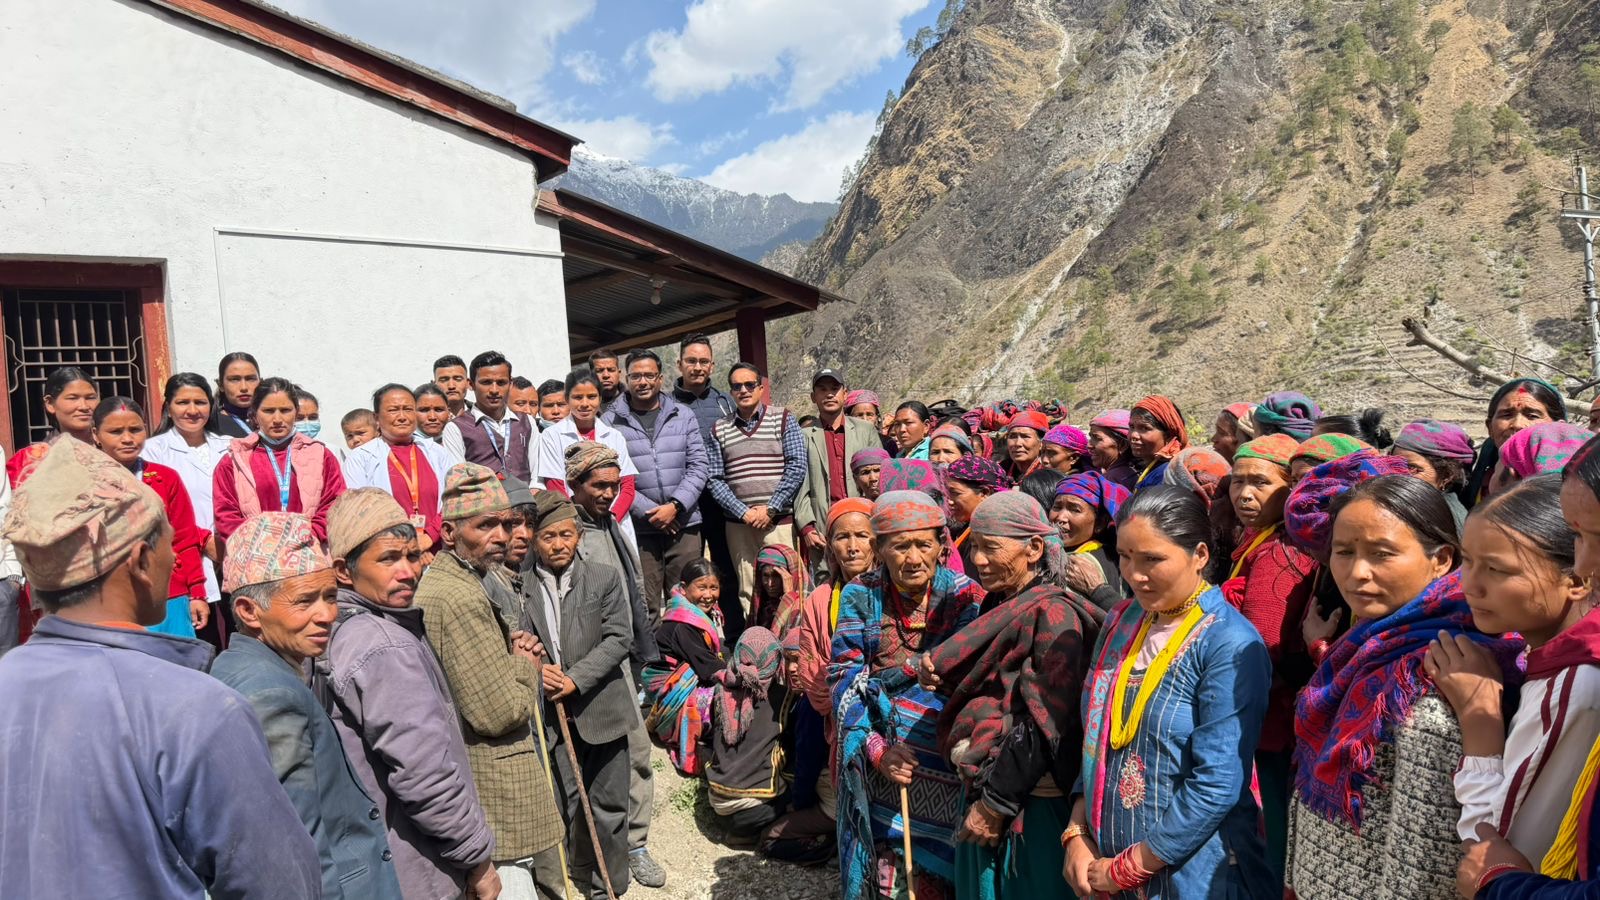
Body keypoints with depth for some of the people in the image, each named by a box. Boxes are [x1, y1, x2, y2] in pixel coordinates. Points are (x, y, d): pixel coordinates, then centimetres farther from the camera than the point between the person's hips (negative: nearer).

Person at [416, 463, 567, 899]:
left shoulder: (442, 582, 9)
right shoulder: (460, 598, -23)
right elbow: (500, 713, -25)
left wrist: (516, 646, 4)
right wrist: (527, 665, -6)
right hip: (498, 802, -11)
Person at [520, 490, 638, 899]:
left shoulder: (605, 579, -2)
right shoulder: (520, 588, -1)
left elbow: (618, 638, -7)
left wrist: (575, 678, -15)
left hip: (601, 709, 0)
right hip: (551, 713, 0)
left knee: (608, 806, 11)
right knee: (566, 806, 8)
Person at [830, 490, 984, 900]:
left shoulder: (964, 595, -4)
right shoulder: (860, 595, -1)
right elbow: (844, 675, -6)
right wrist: (875, 746, -17)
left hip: (938, 750, -1)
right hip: (871, 745, 1)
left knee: (937, 865, 4)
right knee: (876, 860, 9)